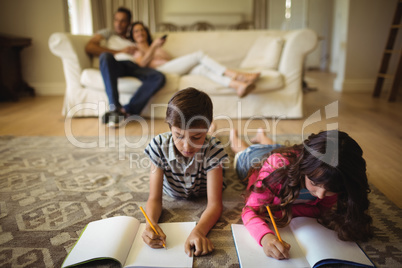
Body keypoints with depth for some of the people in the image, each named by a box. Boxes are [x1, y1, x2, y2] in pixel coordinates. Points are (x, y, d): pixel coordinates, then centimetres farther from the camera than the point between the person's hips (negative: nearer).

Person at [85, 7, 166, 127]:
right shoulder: (108, 33, 30)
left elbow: (144, 62, 16)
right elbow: (89, 47, 9)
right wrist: (120, 51, 5)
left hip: (134, 66, 2)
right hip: (116, 65, -2)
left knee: (159, 77, -29)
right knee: (105, 56, -38)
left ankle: (126, 110, -34)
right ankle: (115, 107, -42)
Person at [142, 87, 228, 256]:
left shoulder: (212, 149, -41)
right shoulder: (159, 146, -38)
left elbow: (214, 203, -41)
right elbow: (154, 198, -33)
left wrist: (198, 231, -61)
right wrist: (151, 223, -55)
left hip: (202, 195, -1)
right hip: (174, 195, 1)